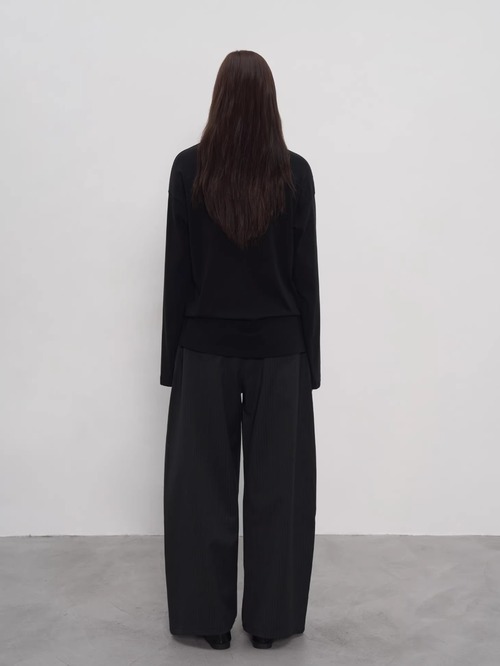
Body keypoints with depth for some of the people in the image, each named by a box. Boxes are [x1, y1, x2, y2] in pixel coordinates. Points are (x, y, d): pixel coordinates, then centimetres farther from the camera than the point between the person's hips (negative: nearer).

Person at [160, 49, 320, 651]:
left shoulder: (189, 168, -5)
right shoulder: (294, 172, -4)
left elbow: (176, 271, -3)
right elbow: (306, 273, -2)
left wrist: (172, 357, 5)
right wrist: (310, 358, 6)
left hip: (205, 349, 0)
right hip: (279, 350, 0)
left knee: (204, 486, 10)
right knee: (276, 487, 9)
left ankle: (210, 618, 20)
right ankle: (270, 619, 20)